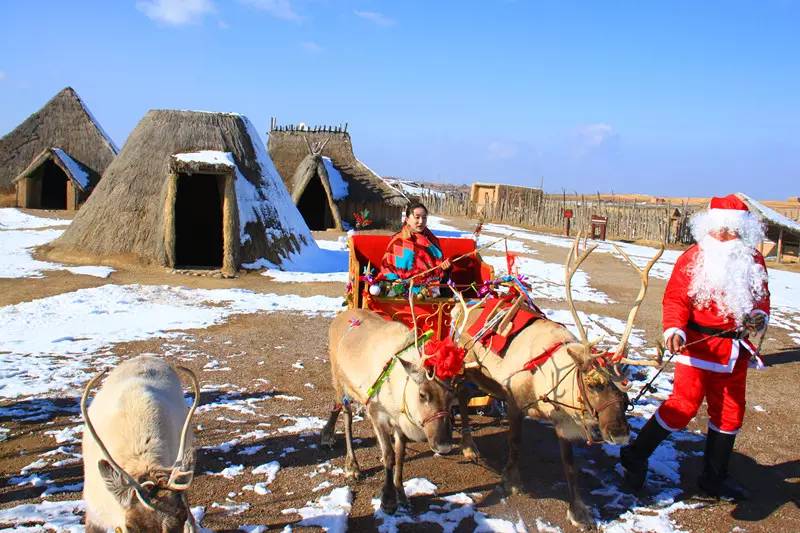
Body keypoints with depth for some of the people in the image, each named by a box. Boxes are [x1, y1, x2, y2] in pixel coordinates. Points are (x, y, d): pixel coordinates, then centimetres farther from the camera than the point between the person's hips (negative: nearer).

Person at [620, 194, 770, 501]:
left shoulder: (753, 260, 7)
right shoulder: (694, 258, -8)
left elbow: (761, 298, 15)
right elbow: (676, 298, -13)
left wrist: (759, 317, -8)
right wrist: (674, 330, -30)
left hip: (735, 349, 6)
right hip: (698, 345, -6)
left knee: (730, 413, 13)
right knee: (684, 405, -10)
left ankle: (714, 480, 30)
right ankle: (635, 457, 9)